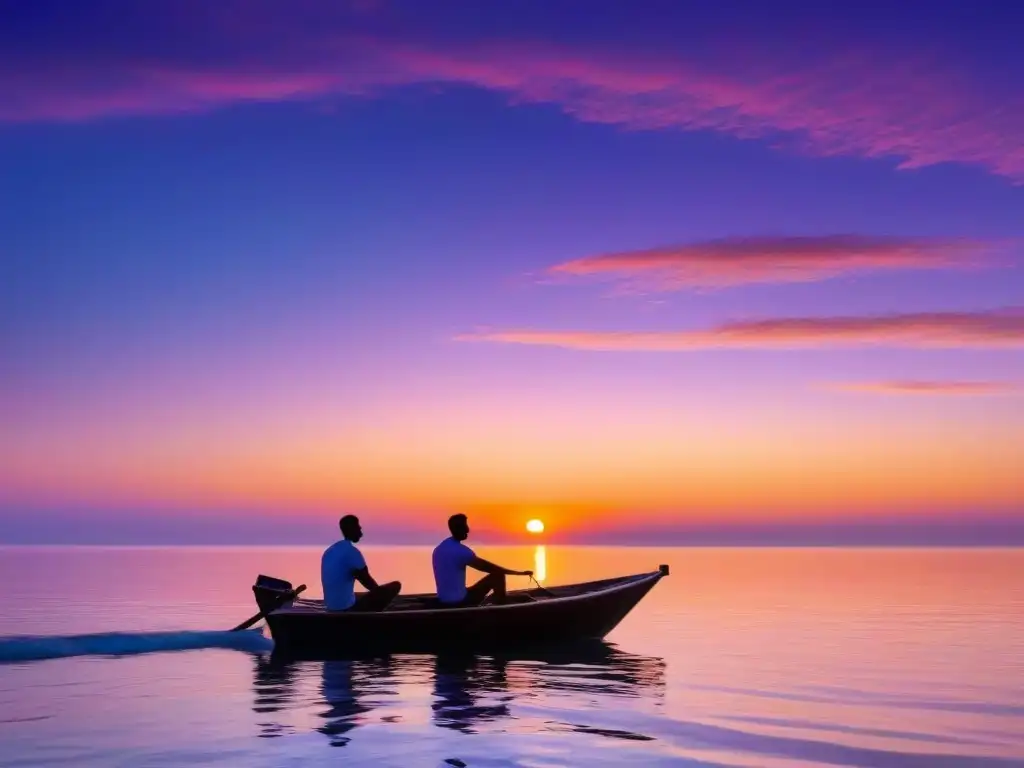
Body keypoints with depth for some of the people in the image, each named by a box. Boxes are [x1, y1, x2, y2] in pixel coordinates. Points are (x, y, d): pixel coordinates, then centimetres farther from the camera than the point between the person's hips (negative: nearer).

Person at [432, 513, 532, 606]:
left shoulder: (439, 549, 9)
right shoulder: (461, 551, -17)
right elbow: (488, 567, -14)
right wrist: (520, 573, -8)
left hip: (444, 602, 9)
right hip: (459, 601, -9)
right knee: (498, 576, -4)